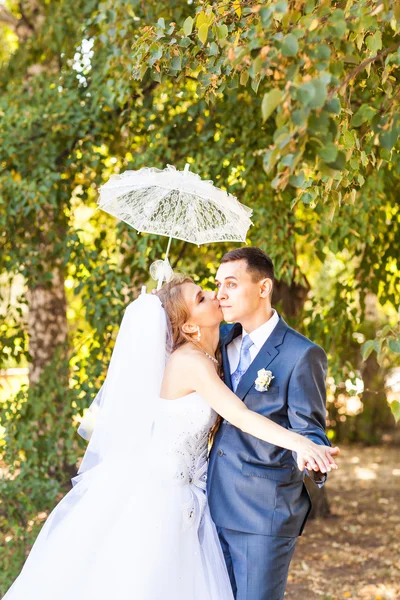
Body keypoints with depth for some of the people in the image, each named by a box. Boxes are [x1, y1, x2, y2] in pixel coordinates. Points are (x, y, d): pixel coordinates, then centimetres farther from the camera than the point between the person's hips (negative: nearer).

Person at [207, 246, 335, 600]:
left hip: (265, 511, -7)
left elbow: (308, 430, -12)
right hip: (219, 505, 7)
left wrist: (315, 463, -33)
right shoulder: (223, 339, 10)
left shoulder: (302, 355, -11)